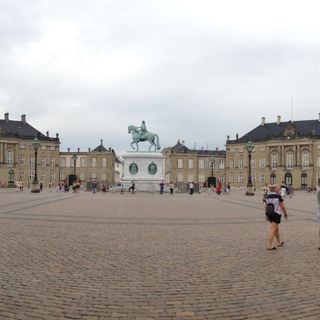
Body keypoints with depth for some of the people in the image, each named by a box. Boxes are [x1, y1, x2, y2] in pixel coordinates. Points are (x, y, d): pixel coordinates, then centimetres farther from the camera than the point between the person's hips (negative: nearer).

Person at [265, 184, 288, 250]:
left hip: (269, 214, 7)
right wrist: (285, 214, 3)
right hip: (276, 214, -7)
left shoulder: (268, 196, 6)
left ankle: (279, 242, 36)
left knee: (276, 228, 22)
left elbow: (266, 206, 10)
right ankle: (269, 245, -6)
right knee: (273, 229, -5)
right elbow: (282, 207, -10)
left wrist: (267, 215, 17)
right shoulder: (278, 196, -12)